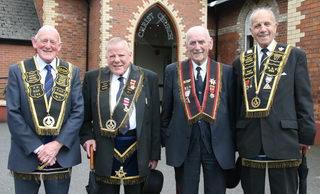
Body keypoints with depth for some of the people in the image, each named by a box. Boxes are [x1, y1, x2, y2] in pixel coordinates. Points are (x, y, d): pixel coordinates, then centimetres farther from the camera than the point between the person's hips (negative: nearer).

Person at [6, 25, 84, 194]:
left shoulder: (72, 72, 3)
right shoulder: (17, 71, 0)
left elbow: (78, 111, -2)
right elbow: (13, 114, -6)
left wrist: (57, 144, -12)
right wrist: (37, 148, -12)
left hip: (62, 155, 1)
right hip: (27, 154, -1)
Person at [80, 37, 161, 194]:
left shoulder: (149, 78, 1)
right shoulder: (93, 78, 3)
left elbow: (154, 118, 1)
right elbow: (84, 114, 11)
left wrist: (154, 154, 1)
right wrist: (86, 137, -5)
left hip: (138, 150, 0)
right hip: (105, 150, 0)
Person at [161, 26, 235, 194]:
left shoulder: (226, 71, 2)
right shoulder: (173, 71, 2)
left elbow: (232, 109, 5)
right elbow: (166, 110, 6)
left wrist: (234, 143, 5)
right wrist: (166, 139, 4)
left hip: (217, 145, 0)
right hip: (183, 145, 0)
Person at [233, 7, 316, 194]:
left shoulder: (295, 56, 3)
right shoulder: (240, 62, 9)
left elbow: (304, 99, 1)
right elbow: (236, 103, 11)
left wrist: (306, 136, -2)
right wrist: (235, 137, 10)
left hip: (283, 141, -2)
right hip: (249, 143, 2)